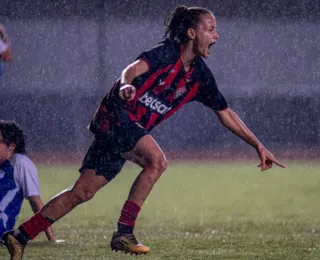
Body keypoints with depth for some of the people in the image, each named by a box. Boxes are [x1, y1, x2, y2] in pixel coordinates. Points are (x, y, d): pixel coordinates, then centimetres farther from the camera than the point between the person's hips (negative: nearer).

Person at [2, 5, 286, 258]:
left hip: (132, 130, 8)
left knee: (82, 192, 6)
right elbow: (135, 68, -28)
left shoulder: (200, 74, 9)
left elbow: (226, 113, 16)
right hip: (116, 115, -8)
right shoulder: (168, 51, -12)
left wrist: (259, 146, 15)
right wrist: (125, 84, -51)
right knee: (156, 160, -28)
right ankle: (124, 233, -21)